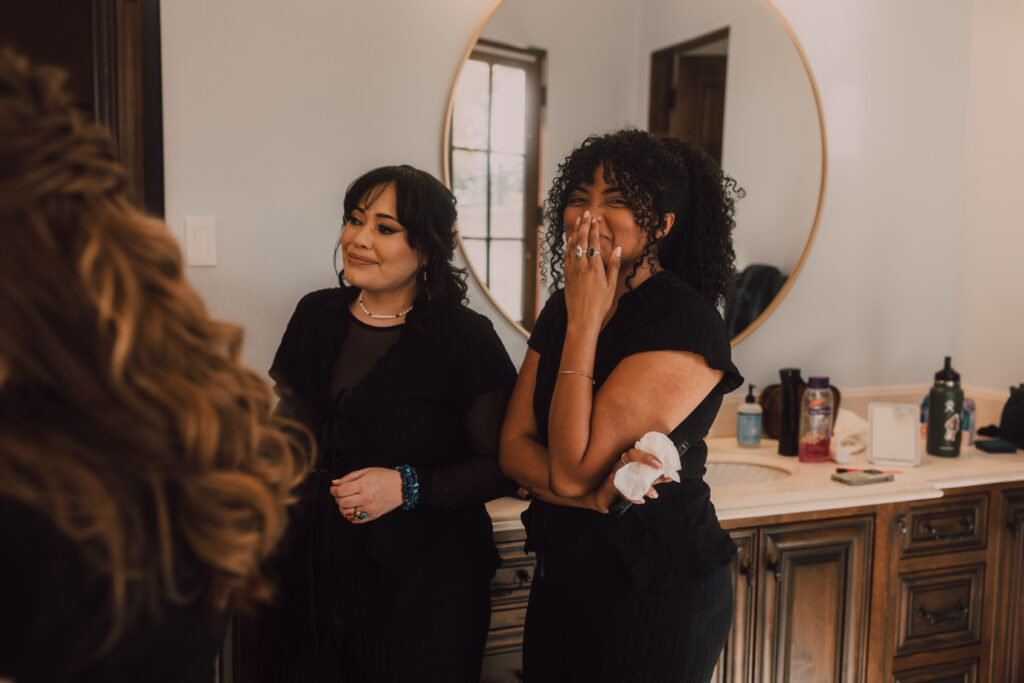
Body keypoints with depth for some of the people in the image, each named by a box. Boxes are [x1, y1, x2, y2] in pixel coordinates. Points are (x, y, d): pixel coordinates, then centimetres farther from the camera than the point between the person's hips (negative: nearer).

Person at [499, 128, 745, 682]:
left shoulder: (685, 324, -20)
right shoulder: (560, 308, 3)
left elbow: (572, 467, -25)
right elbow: (513, 446, -3)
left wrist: (584, 324, -21)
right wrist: (594, 495, -21)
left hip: (656, 592, -6)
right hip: (562, 575, 7)